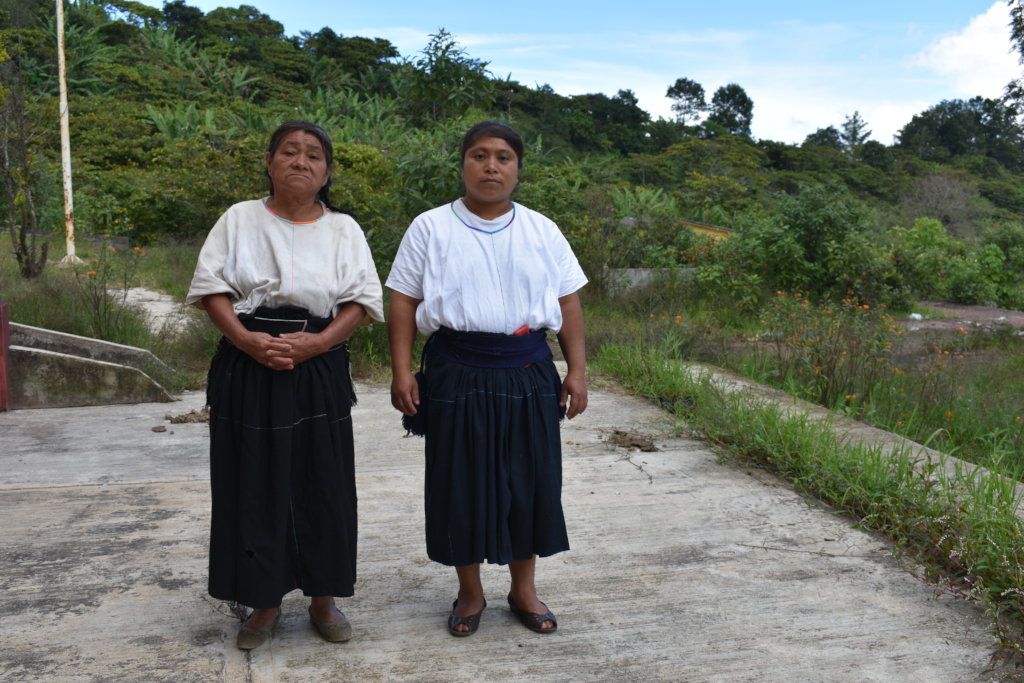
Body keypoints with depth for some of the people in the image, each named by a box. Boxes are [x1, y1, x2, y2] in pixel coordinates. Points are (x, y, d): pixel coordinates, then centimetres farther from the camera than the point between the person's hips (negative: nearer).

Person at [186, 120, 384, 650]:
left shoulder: (343, 228, 7)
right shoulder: (239, 219, 6)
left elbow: (362, 299, 0)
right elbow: (212, 288, 0)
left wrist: (318, 342, -15)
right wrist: (247, 339, -16)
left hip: (319, 370, 0)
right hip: (247, 369, 0)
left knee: (322, 484, 4)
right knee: (253, 485, 4)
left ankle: (323, 597, 21)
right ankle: (264, 602, 20)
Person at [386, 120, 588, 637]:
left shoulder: (542, 231, 9)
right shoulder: (431, 228, 2)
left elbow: (568, 304, 8)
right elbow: (403, 302, -1)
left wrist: (577, 371, 1)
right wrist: (401, 372, -9)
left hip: (528, 375, 2)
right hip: (458, 375, -2)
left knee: (529, 480, 8)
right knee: (462, 482, 5)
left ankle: (524, 589, 27)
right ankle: (470, 593, 25)